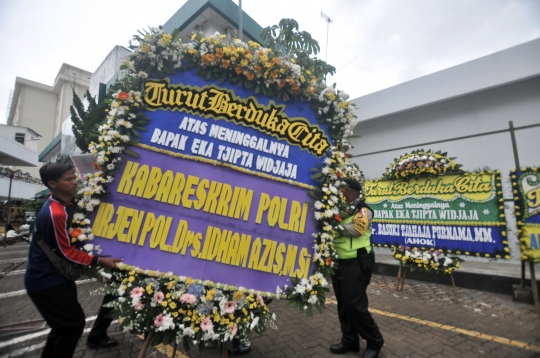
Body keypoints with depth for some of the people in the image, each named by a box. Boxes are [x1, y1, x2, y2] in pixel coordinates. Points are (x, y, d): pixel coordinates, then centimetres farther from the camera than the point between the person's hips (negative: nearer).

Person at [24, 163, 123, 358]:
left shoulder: (66, 202, -1)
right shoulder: (56, 213, -29)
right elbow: (67, 252, -22)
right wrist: (99, 261, -21)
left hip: (53, 276, 9)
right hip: (47, 281, -9)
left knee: (65, 323, 20)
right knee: (74, 323, 1)